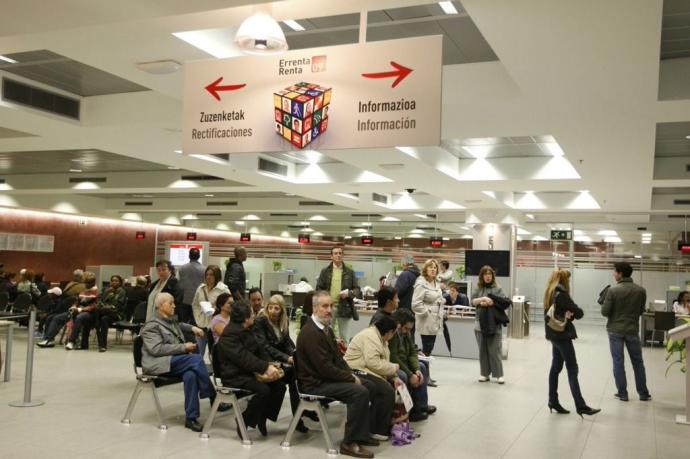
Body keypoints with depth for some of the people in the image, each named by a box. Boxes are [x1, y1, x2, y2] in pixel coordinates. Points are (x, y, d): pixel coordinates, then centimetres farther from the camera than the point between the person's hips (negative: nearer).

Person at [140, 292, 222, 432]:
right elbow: (156, 349, -19)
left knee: (190, 374, -31)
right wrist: (183, 347, -19)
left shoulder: (171, 321, 19)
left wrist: (192, 328, 23)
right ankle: (213, 398, -18)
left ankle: (191, 417, -26)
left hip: (177, 361, 7)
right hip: (159, 364, -7)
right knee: (197, 359, -29)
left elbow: (179, 326, 44)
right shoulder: (152, 326, -5)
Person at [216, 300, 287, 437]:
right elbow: (243, 358, -27)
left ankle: (262, 417, 4)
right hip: (234, 375, -9)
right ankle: (245, 420, -10)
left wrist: (270, 364, -9)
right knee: (263, 389, -30)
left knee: (279, 384, -8)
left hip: (249, 371, 9)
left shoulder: (246, 330, 13)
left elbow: (259, 350, 10)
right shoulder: (230, 334, -17)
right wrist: (265, 367, -31)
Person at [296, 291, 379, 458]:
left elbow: (337, 356, 17)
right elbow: (324, 367, -25)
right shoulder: (310, 332, -22)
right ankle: (349, 443, -14)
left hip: (327, 376, 10)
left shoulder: (326, 328, 10)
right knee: (360, 392, -23)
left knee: (367, 385, 11)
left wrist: (351, 374, 0)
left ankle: (361, 433, 17)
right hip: (315, 383, -10)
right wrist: (351, 378, -16)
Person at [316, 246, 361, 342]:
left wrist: (349, 293, -13)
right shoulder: (325, 271, 7)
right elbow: (319, 289, 5)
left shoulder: (350, 272, 7)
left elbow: (357, 289, 8)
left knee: (344, 338, 3)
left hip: (345, 308, 0)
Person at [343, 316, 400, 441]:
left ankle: (387, 424, 12)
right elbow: (374, 363, -27)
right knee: (387, 391, -21)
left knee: (392, 386, 7)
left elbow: (383, 362, 11)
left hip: (366, 372, 11)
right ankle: (376, 430, -12)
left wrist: (394, 377, -5)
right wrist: (394, 368, -13)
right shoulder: (370, 336, -17)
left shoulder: (380, 338, 16)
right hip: (357, 372, -11)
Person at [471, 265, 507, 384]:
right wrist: (482, 299, -19)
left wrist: (491, 303, -17)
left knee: (494, 350, -4)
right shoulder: (478, 289, 9)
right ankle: (484, 374, 15)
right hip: (480, 324, 3)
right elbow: (472, 301, -2)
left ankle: (499, 374, 3)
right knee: (483, 350, 7)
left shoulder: (498, 289, 3)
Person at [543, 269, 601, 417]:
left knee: (555, 367, 11)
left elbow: (555, 312, 7)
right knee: (572, 370, -7)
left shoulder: (549, 294, 11)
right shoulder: (561, 294, -16)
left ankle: (553, 401, 15)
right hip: (562, 336, -9)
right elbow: (578, 312, -16)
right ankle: (581, 406, -6)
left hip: (554, 335, 9)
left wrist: (568, 313, -12)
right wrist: (573, 313, 4)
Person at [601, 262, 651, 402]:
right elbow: (641, 311, 7)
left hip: (615, 330, -3)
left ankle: (622, 393, 9)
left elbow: (605, 312, -11)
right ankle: (643, 393, 20)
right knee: (638, 362, 14)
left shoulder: (613, 290, -14)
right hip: (632, 330, 3)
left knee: (618, 362, 6)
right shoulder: (641, 290, -4)